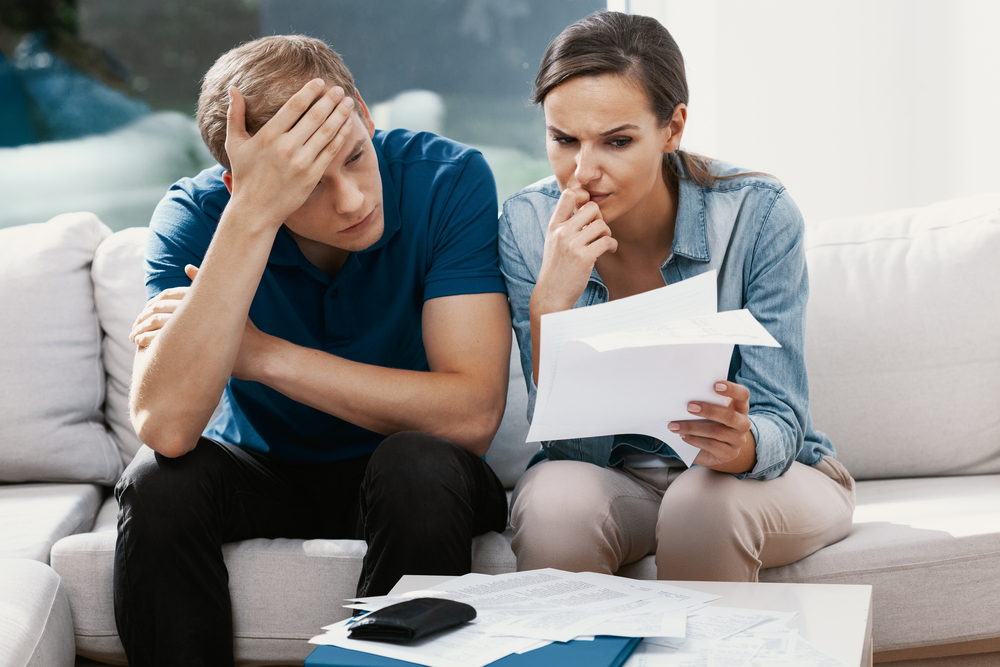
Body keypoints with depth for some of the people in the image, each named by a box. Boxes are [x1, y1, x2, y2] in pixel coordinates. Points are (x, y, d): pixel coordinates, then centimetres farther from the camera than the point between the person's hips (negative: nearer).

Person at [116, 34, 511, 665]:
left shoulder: (449, 179, -21)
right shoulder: (195, 215, -18)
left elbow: (473, 414, -27)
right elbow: (166, 427, -34)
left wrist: (261, 354, -26)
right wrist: (254, 213, -39)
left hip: (406, 468, -1)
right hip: (260, 472, 1)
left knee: (420, 469, -32)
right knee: (159, 483, -28)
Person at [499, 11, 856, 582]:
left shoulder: (759, 214, -19)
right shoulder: (529, 225, -13)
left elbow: (779, 420, -17)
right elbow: (570, 443, -16)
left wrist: (739, 443, -41)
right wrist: (551, 303, -31)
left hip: (768, 475, 0)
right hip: (607, 474, 1)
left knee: (707, 503, -33)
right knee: (557, 501, -32)